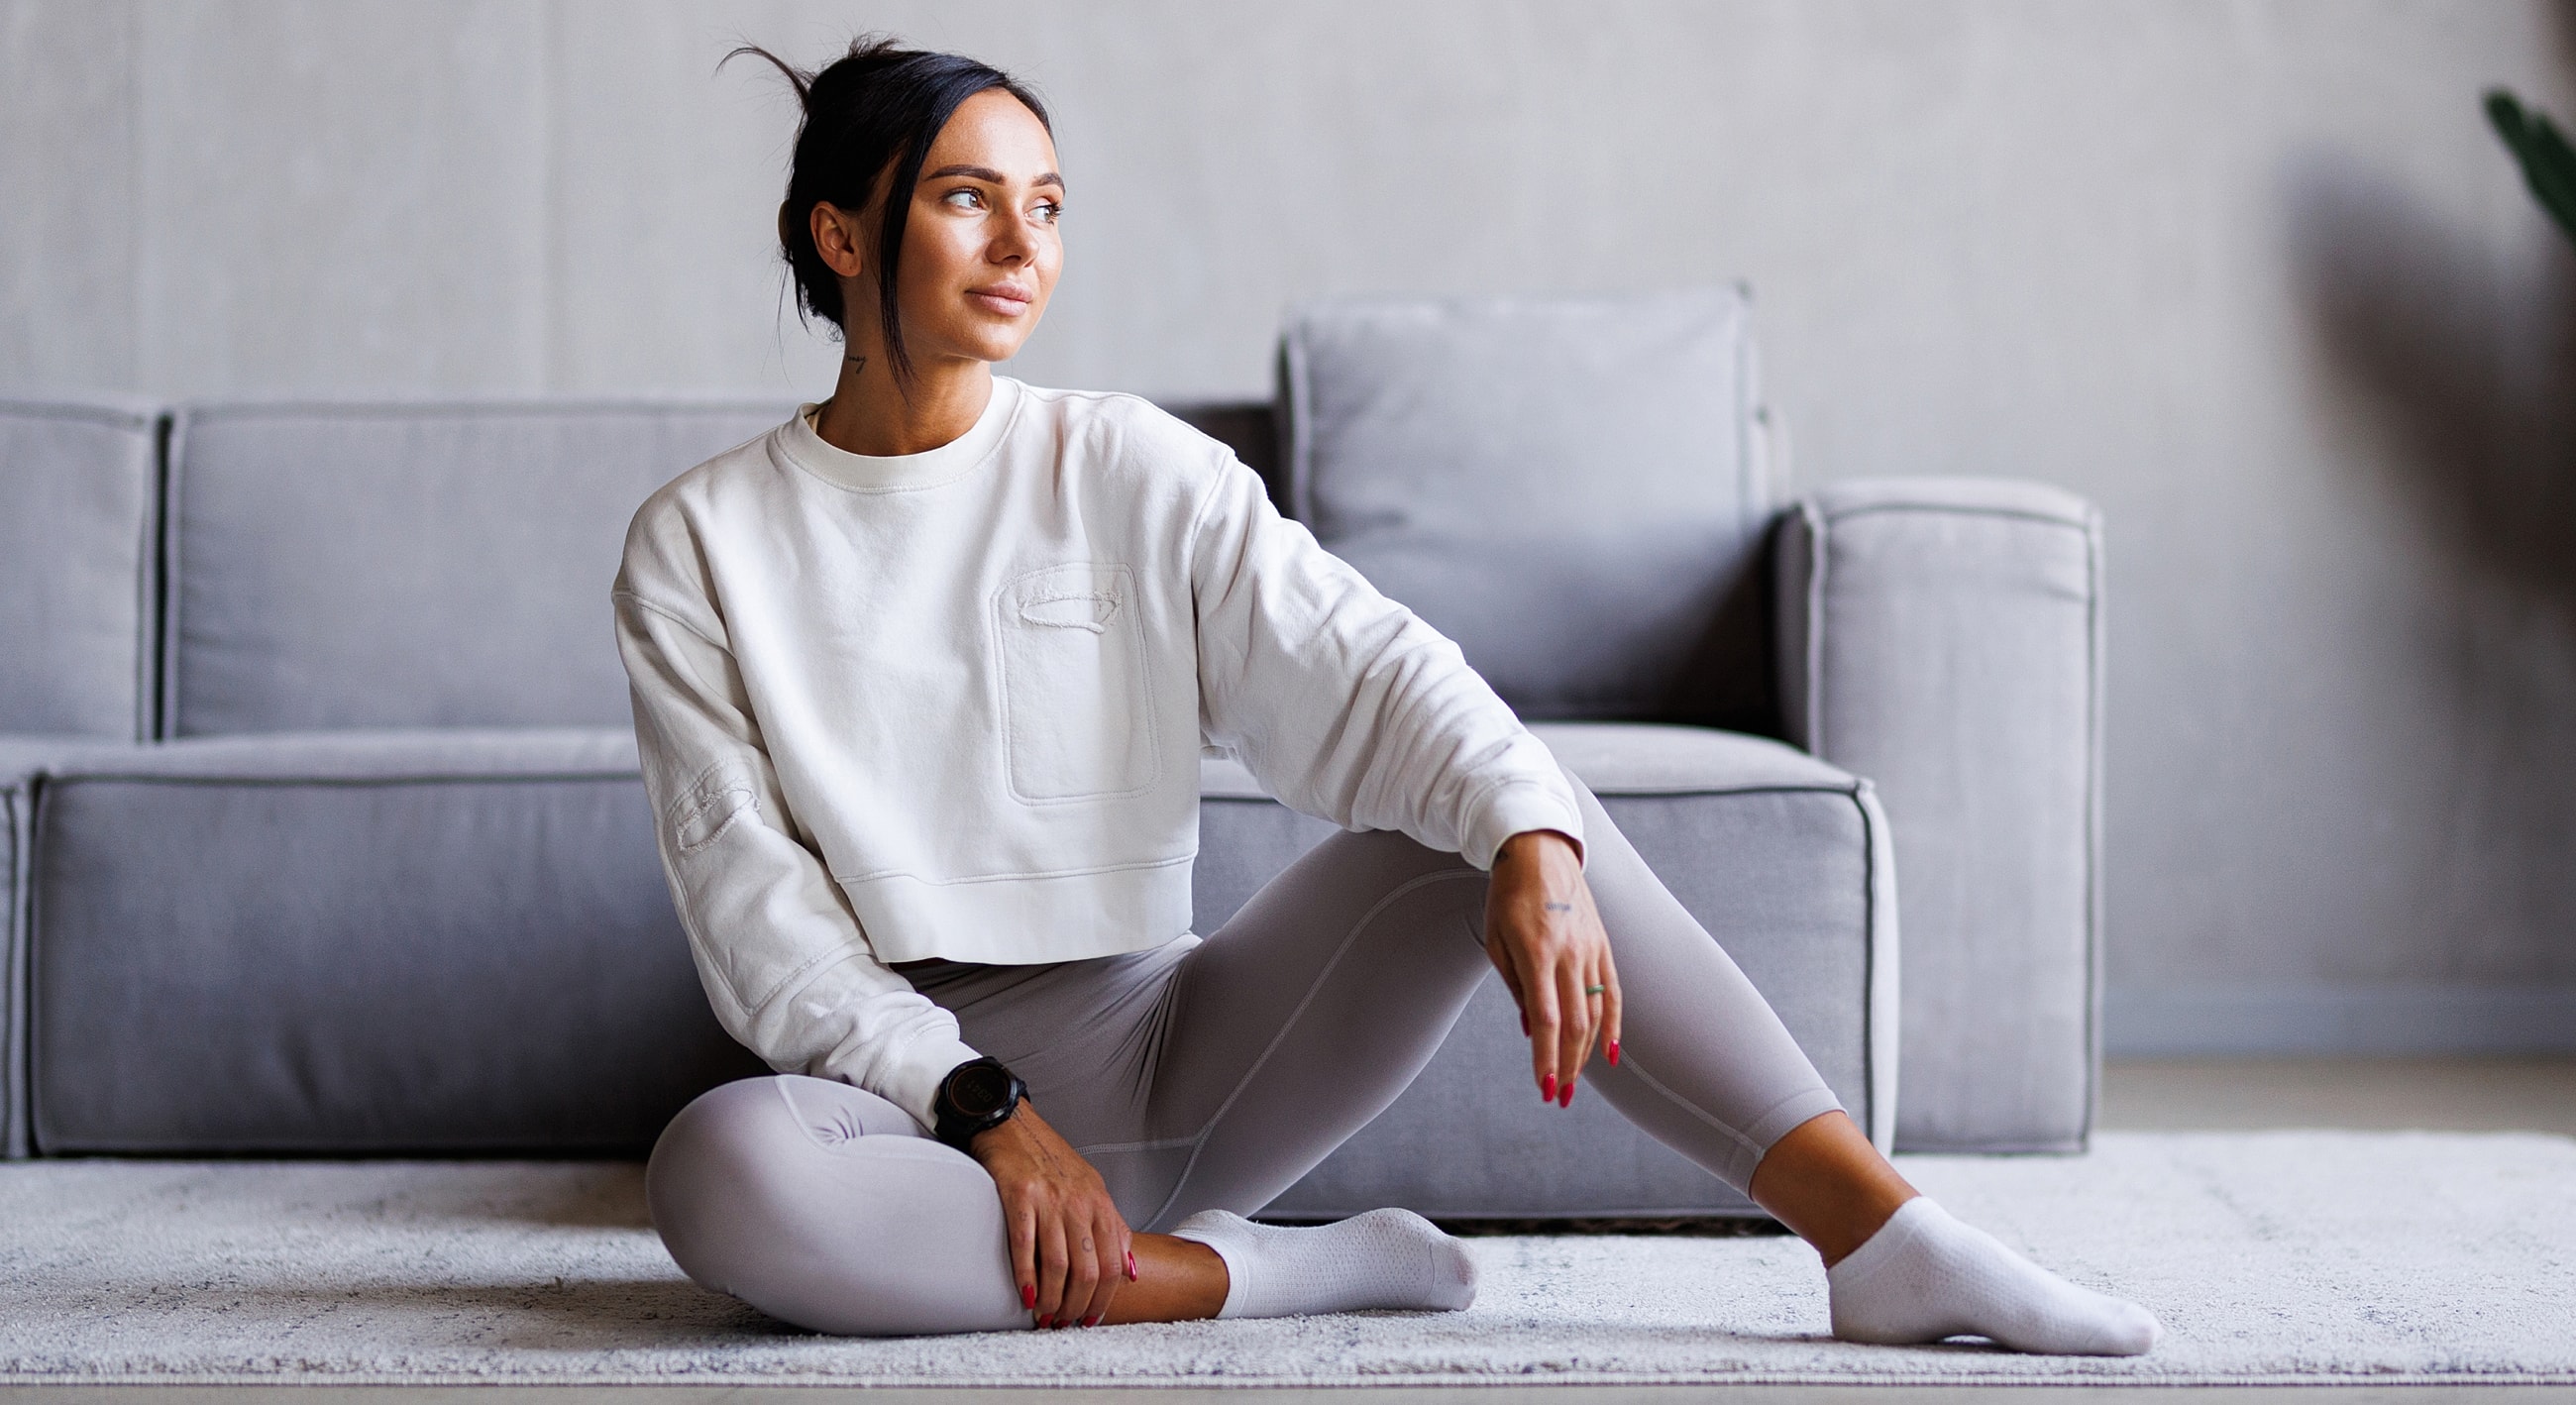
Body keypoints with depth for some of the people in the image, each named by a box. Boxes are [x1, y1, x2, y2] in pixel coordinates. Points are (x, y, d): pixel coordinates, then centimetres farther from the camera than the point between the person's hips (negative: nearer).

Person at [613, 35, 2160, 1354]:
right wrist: (982, 1107, -18)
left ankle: (1881, 1233, -23)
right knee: (716, 1171, -37)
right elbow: (749, 893, -6)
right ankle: (1278, 1272, -24)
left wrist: (1534, 842, -31)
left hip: (1165, 1044, 2)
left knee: (1481, 801, -18)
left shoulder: (1131, 470, 4)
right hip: (910, 1086, -2)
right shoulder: (701, 544, 0)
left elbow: (1361, 669, -10)